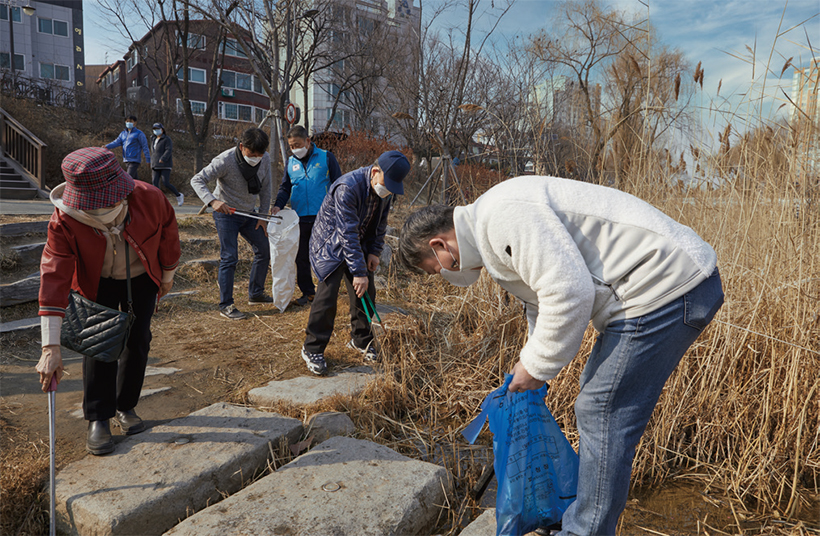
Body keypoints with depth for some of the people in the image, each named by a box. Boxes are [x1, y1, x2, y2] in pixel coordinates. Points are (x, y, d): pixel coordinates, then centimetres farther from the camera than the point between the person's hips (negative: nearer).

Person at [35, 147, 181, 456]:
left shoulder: (150, 199, -32)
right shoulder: (64, 222, -32)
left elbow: (168, 234, -10)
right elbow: (54, 278, -34)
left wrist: (168, 275, 3)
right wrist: (51, 347, -38)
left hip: (142, 279, 1)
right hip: (98, 283, -1)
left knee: (138, 341, 4)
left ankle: (125, 407, 23)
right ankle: (98, 419, 6)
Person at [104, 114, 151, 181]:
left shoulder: (139, 134, -2)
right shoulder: (123, 133, 17)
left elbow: (145, 147, -3)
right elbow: (117, 142, 5)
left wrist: (148, 160, -6)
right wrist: (107, 147, -13)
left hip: (134, 160, -6)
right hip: (126, 160, 6)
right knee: (135, 179, 11)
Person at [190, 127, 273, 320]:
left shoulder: (265, 159, -8)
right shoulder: (225, 161, -24)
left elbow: (265, 188, 4)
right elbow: (197, 180, -24)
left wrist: (263, 215, 1)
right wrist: (213, 201, -40)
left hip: (249, 213, 6)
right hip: (226, 214, -6)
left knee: (264, 251, 10)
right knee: (229, 258, -9)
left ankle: (255, 294, 27)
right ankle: (225, 305, 1)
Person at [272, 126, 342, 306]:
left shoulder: (326, 157, 2)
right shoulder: (290, 163, 13)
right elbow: (285, 188, 16)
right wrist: (278, 205, -4)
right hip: (300, 218, 4)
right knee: (301, 257, 7)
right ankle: (308, 292, 20)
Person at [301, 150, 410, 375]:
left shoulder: (386, 189, -7)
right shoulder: (347, 187, -32)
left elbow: (380, 222, 7)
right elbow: (348, 234, -32)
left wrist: (374, 252, -3)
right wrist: (359, 272, -31)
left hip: (360, 245, 7)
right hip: (331, 244, -7)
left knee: (366, 293, 4)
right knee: (327, 294, -14)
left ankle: (361, 341, 24)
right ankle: (312, 349, 2)